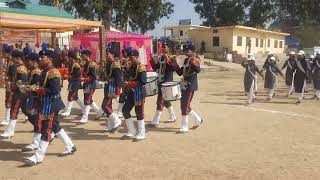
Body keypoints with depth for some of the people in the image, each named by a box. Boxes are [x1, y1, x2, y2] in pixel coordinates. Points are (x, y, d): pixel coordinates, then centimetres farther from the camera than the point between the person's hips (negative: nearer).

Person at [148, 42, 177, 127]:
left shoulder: (170, 58, -9)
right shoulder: (161, 58, 12)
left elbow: (173, 68, -23)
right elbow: (155, 68, 15)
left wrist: (167, 59, -31)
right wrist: (151, 59, 3)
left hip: (166, 83, -8)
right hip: (160, 82, 8)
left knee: (160, 102, -7)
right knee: (165, 101, 17)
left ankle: (155, 122, -3)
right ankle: (173, 117, 33)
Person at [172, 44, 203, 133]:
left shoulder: (196, 60, -11)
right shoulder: (185, 60, 13)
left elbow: (198, 70, -31)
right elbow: (180, 72, 17)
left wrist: (193, 62, -45)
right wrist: (175, 64, 5)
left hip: (190, 87, -9)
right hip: (184, 86, 9)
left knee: (185, 106, -6)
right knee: (183, 105, 14)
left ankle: (184, 127, 5)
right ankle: (198, 120, 31)